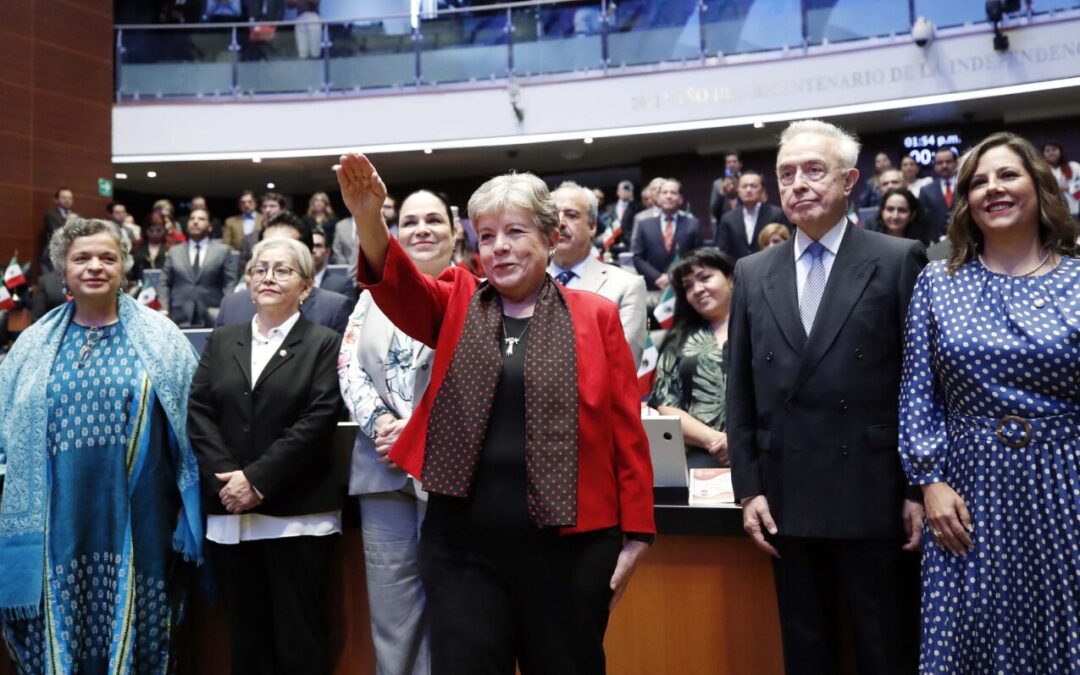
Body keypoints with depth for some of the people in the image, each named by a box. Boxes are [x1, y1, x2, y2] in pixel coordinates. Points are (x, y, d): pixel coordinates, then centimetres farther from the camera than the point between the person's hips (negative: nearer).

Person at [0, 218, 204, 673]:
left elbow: (189, 421, 1)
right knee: (58, 630, 9)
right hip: (59, 520, 2)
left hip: (135, 518, -2)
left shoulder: (160, 338, 2)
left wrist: (187, 511, -3)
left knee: (131, 629, 8)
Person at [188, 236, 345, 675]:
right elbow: (198, 412, 5)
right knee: (246, 639, 12)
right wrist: (224, 478, -10)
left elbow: (318, 421, -9)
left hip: (297, 514, -4)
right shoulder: (221, 341, 15)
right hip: (230, 513, 4)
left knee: (298, 639, 2)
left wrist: (258, 479, -15)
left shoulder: (324, 343, 2)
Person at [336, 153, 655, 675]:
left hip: (568, 544, -1)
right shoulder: (456, 304, 7)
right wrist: (369, 221, -33)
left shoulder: (595, 315, 2)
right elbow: (398, 286, -13)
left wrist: (635, 533, 0)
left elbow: (626, 429, 1)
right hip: (463, 543, 1)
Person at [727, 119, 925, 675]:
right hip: (787, 501, 3)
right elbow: (740, 390, 8)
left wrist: (920, 489, -5)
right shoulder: (752, 274, 8)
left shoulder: (898, 260, -2)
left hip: (875, 498, -3)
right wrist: (749, 488, 3)